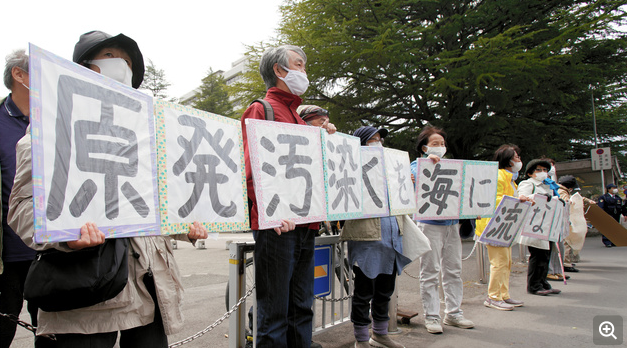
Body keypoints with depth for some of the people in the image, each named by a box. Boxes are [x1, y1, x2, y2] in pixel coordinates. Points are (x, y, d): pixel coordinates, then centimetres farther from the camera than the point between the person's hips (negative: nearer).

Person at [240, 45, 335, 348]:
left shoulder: (297, 116, 24)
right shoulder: (261, 109, -2)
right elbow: (252, 169, -14)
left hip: (305, 224, 8)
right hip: (276, 225, -8)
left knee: (302, 307, 14)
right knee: (274, 311, -1)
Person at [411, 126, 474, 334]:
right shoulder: (417, 165, 4)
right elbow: (416, 179, -17)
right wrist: (428, 162, -23)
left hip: (451, 222, 6)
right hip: (429, 223, -5)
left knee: (454, 270, 10)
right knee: (430, 272, -1)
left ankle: (453, 313, 21)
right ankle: (432, 317, 7)